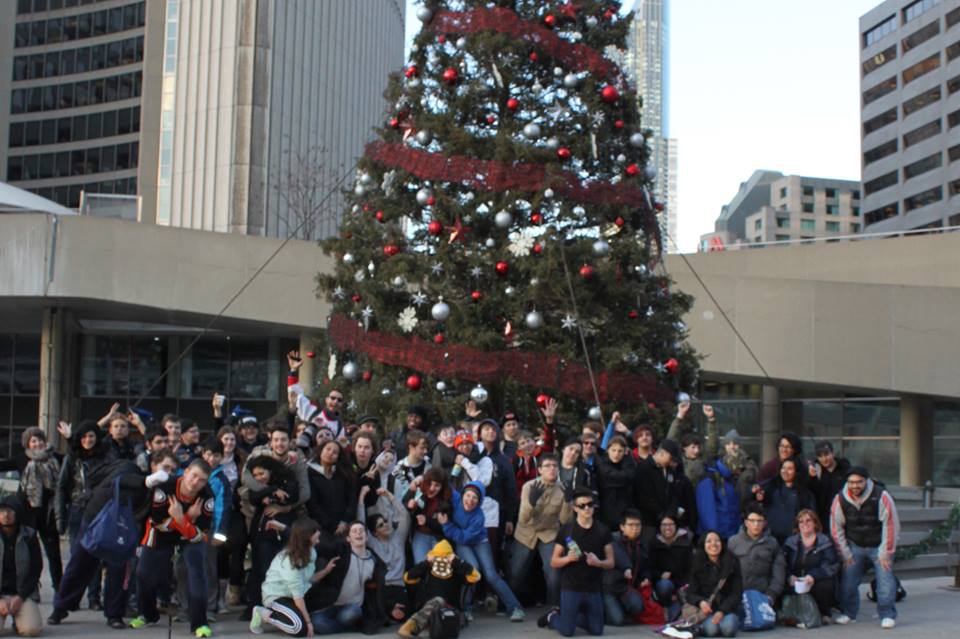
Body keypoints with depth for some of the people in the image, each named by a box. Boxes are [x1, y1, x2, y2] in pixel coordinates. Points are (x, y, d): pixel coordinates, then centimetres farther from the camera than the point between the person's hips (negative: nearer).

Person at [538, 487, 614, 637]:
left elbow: (610, 563, 4)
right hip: (571, 587, -3)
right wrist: (568, 558, -20)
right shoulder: (566, 530, -2)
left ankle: (568, 616, 31)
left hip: (594, 589, 3)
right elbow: (553, 563, 0)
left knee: (597, 631, 5)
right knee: (567, 631, -9)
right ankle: (552, 616, 24)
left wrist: (598, 562, -17)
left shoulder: (603, 531, 3)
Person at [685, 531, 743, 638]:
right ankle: (701, 626, 3)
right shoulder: (696, 565, -1)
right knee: (711, 629, -31)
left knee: (728, 627, -31)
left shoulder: (732, 562, -2)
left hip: (727, 608, 1)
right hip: (707, 609, 0)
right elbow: (690, 593, -1)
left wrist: (722, 611, -19)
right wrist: (701, 602, -25)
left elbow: (737, 593, -4)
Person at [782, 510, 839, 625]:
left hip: (819, 582, -2)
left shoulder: (825, 542, 5)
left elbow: (831, 566, -8)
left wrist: (813, 576, -23)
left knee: (824, 587, -34)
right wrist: (789, 577, -18)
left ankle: (824, 614, -2)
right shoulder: (790, 542, 15)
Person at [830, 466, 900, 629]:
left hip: (878, 546, -3)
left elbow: (891, 526, -15)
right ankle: (847, 613, 14)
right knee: (848, 579, -3)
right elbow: (836, 528, 0)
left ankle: (887, 615, 1)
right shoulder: (840, 499, -9)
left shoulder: (881, 496, -19)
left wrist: (885, 553, -12)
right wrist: (845, 553, -1)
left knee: (885, 578, -12)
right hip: (855, 546, 3)